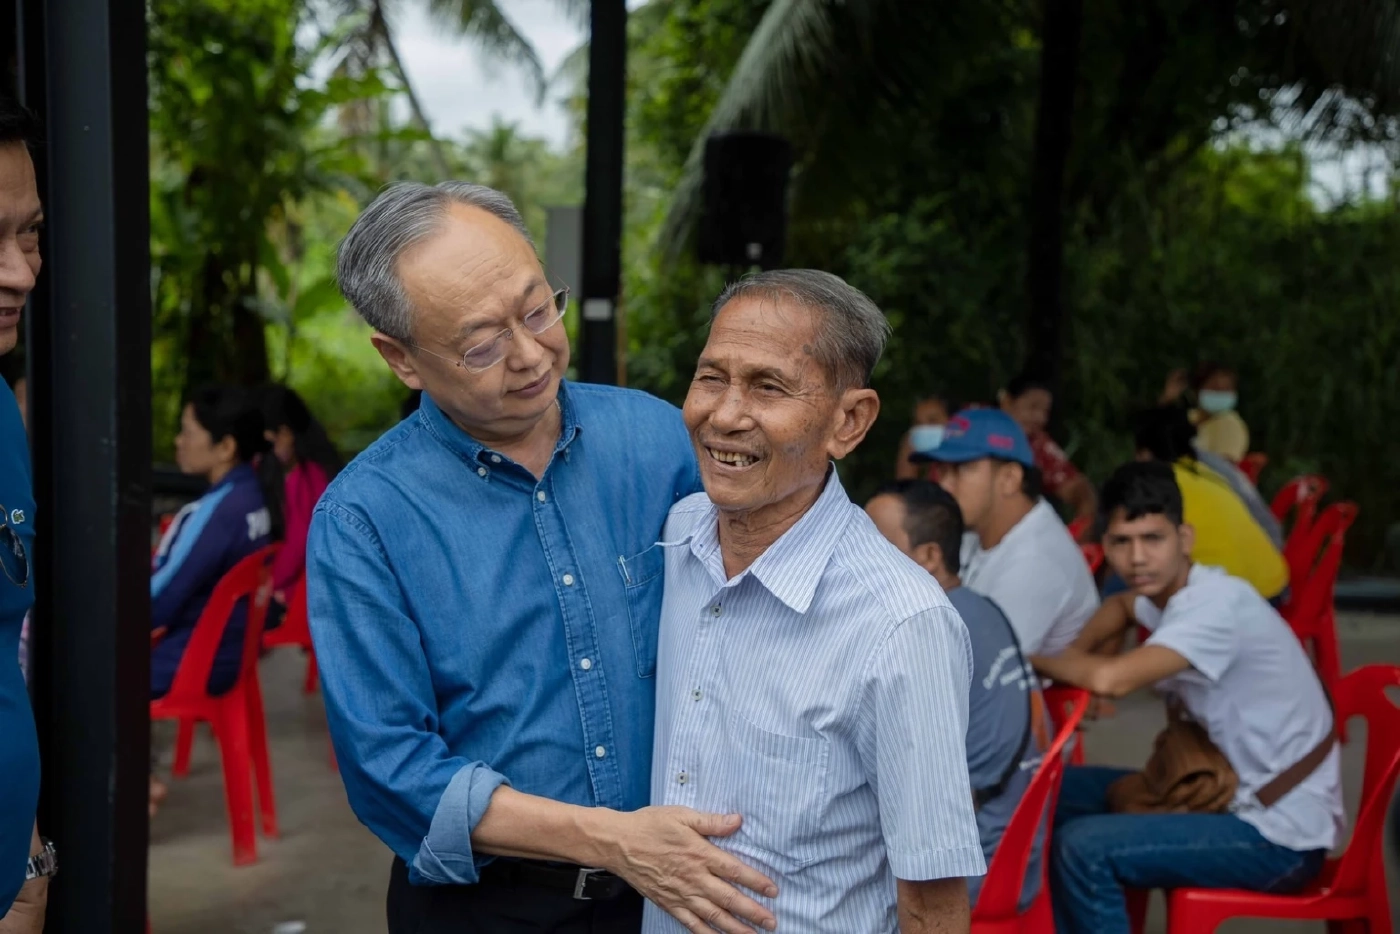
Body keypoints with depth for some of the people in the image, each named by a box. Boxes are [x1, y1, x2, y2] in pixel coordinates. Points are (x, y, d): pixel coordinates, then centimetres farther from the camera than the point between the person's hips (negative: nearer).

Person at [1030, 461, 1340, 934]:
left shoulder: (1216, 603, -24)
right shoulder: (1173, 591, 3)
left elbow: (1112, 679, -38)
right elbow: (1121, 605, 28)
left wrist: (1036, 659, -17)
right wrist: (1074, 656, 6)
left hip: (1279, 835, -9)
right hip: (1235, 793, 10)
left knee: (1082, 848, -21)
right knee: (1059, 793, 11)